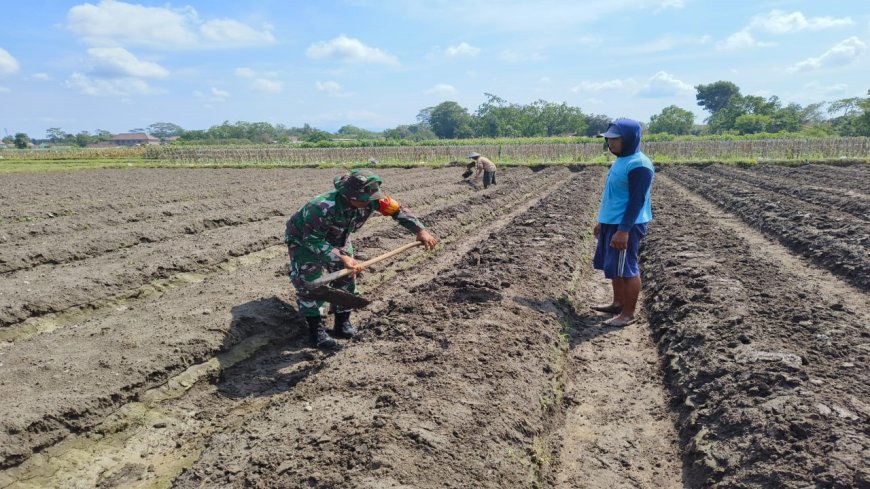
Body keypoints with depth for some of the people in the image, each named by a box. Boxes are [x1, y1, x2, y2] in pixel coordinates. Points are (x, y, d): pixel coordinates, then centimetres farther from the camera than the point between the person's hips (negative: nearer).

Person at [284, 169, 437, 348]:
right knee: (310, 282, -15)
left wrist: (420, 230, -25)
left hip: (336, 238, 6)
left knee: (346, 276, 3)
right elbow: (313, 240, -38)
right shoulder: (323, 208, -45)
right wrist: (341, 258, -44)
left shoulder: (371, 199, -27)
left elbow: (398, 210, -16)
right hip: (304, 238, -6)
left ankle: (342, 323, 18)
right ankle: (316, 330, -3)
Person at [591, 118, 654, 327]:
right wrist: (602, 222, 22)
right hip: (612, 223, 10)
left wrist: (624, 230, -24)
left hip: (626, 226, -10)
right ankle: (618, 303, 31)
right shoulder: (621, 161, 12)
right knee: (615, 267, 18)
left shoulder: (639, 165, -17)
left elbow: (637, 200, -21)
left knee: (627, 269, -2)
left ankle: (628, 314, 6)